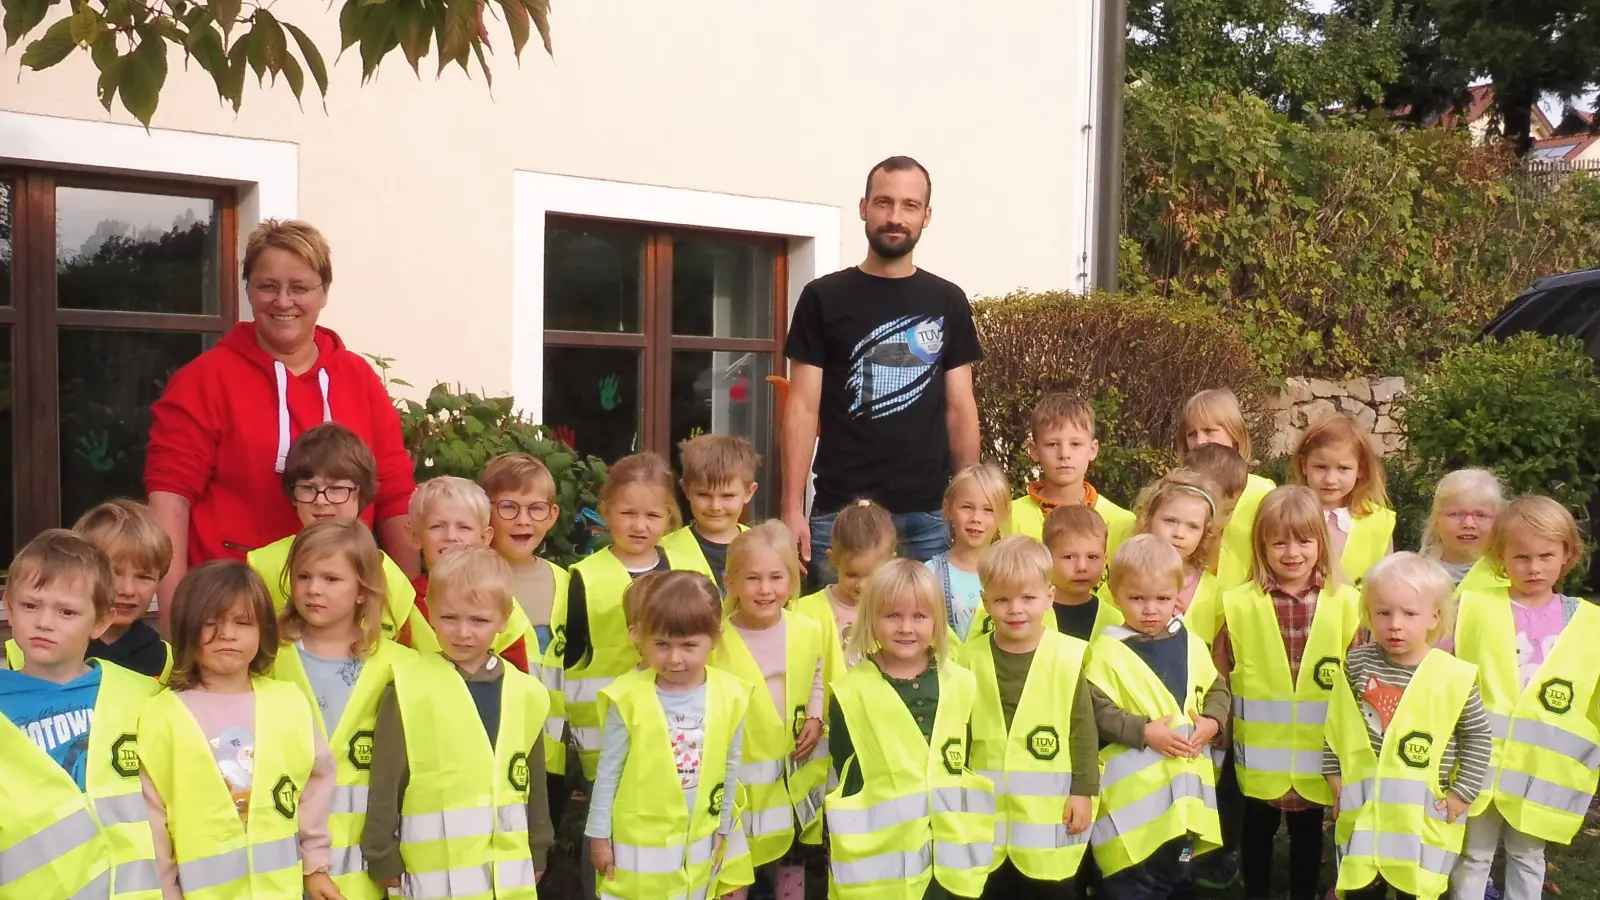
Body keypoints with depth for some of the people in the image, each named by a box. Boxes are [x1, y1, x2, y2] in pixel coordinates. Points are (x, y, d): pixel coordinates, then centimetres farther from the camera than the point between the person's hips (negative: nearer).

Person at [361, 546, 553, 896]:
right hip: (432, 874, -3)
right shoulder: (408, 691, -8)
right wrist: (384, 861, -1)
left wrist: (537, 854, 16)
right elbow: (384, 785, -4)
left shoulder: (524, 694, 2)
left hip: (510, 875, 4)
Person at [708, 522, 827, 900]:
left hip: (796, 775, 3)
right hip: (740, 779, -3)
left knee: (792, 864, 22)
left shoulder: (809, 631, -7)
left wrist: (816, 718, -4)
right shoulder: (716, 641, -18)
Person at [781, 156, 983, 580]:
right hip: (840, 512, -2)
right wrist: (792, 506, -8)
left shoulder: (948, 302, 9)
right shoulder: (823, 298, 2)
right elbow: (803, 409, -1)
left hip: (928, 514, 2)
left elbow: (960, 408, 10)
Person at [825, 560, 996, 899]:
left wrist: (974, 849, 9)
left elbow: (971, 767, 9)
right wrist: (839, 858, -3)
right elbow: (841, 781, -2)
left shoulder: (961, 684, 3)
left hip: (950, 862, 2)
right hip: (876, 866, -2)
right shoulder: (851, 694, -5)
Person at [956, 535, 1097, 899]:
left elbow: (1084, 728, -4)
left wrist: (1084, 791, -4)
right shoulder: (969, 657, -2)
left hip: (1051, 808, -2)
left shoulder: (1068, 656, -9)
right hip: (988, 809, 2)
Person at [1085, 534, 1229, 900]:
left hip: (1185, 784, 6)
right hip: (1134, 789, -5)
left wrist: (1211, 722, -4)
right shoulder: (1107, 650, -12)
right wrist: (1144, 731, -21)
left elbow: (1218, 689, 14)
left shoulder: (1191, 644, 5)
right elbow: (1097, 711, -17)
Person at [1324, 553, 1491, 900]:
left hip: (1424, 808, -1)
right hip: (1364, 801, 2)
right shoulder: (1358, 663, -5)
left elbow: (1477, 736, -2)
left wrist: (1462, 792, -3)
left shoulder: (1454, 676, -11)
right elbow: (1336, 721, 6)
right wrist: (1333, 772, 6)